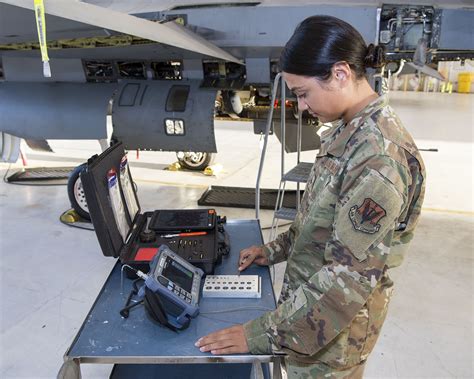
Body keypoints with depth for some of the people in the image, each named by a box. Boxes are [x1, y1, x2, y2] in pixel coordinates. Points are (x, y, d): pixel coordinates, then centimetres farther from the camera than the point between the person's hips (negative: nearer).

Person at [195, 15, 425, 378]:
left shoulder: (380, 155, -30)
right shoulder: (346, 131, -1)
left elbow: (351, 275, -29)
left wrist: (263, 335, -23)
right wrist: (277, 249, 10)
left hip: (334, 322, -7)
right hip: (311, 294, 8)